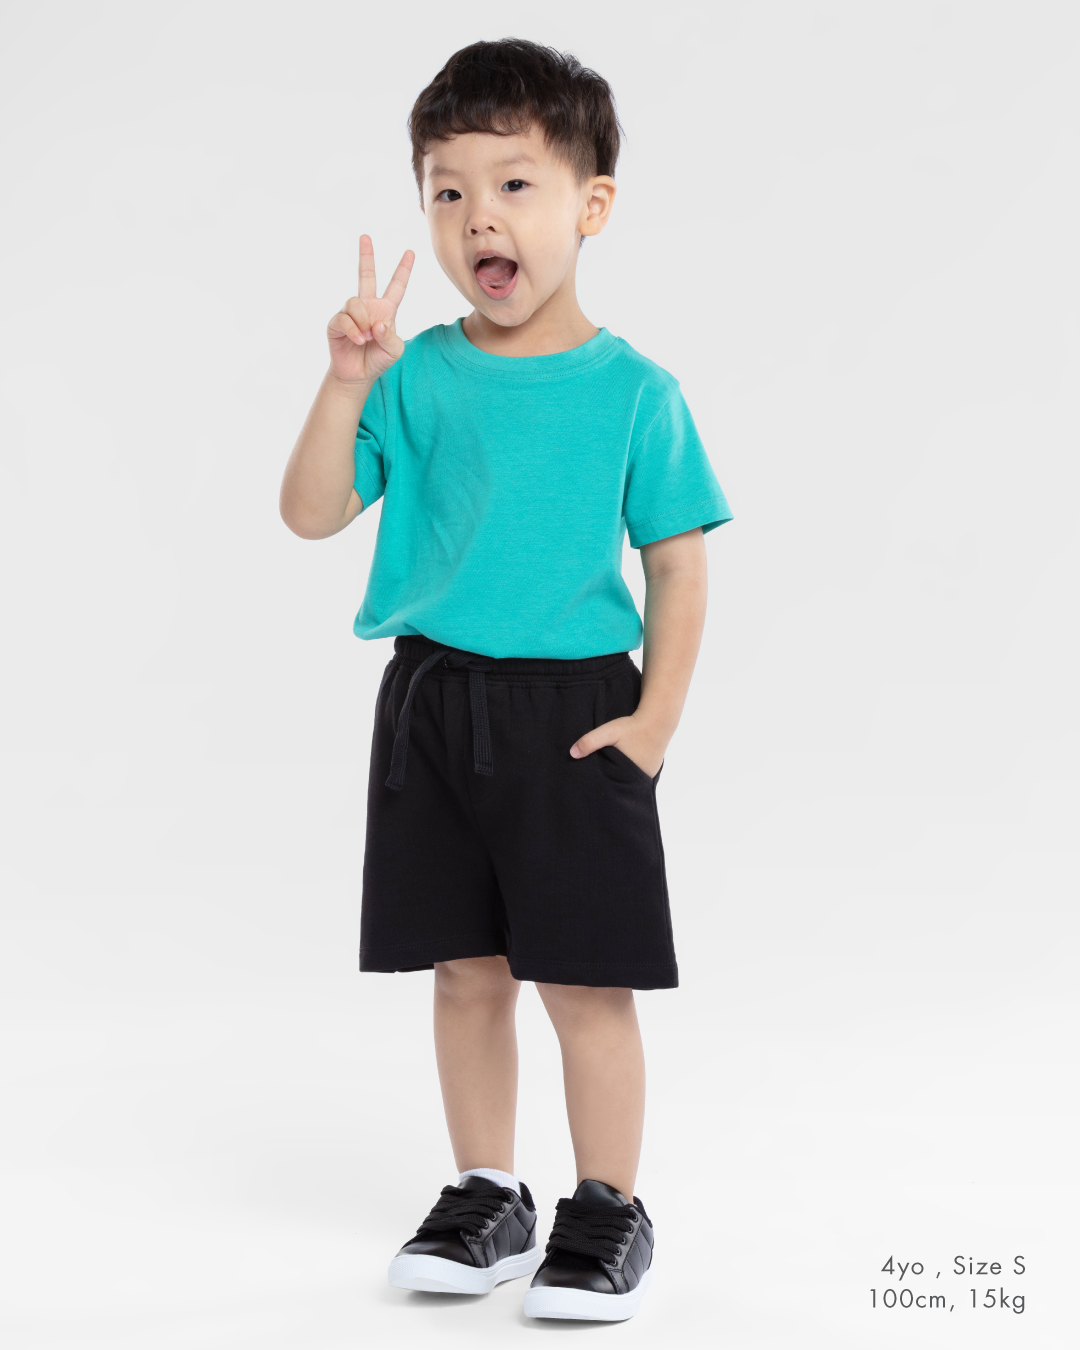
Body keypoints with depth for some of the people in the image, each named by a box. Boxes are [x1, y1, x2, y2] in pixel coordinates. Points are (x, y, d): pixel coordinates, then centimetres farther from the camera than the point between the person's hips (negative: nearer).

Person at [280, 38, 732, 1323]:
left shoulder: (632, 389, -3)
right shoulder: (417, 374, 2)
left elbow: (678, 563, 0)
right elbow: (310, 514, -1)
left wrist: (656, 715, -8)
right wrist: (346, 383, -13)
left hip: (578, 708, -3)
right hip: (433, 705, 3)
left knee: (585, 979, 2)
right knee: (467, 970, 12)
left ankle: (608, 1211, 18)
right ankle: (486, 1195, 28)